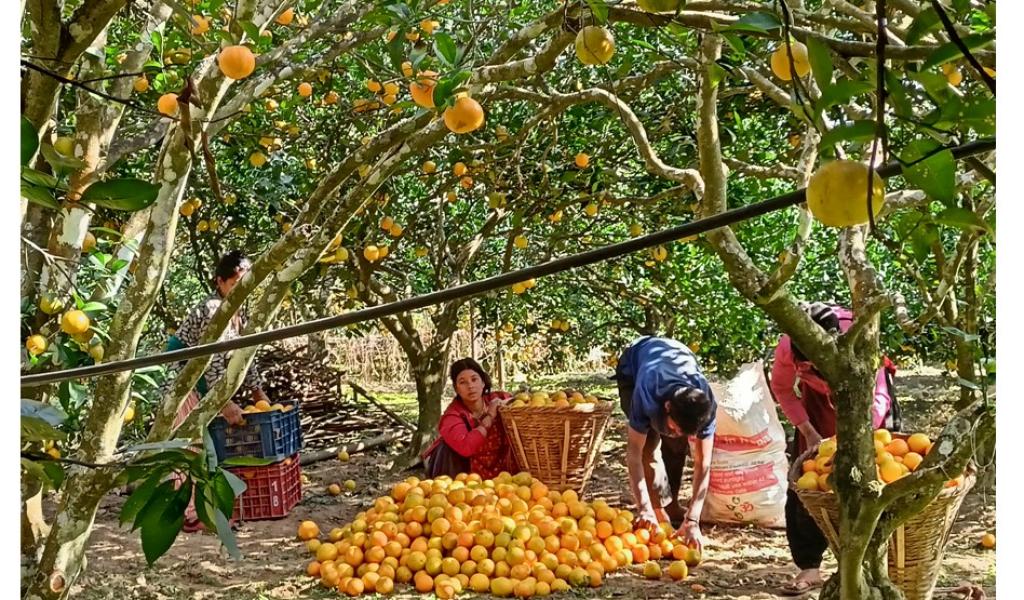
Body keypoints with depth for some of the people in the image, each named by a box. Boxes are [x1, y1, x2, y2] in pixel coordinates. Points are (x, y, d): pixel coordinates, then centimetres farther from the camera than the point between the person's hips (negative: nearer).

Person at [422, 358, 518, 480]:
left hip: (500, 476, 4)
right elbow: (465, 447, -39)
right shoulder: (452, 414, -20)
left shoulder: (498, 400, -10)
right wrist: (489, 417, -32)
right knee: (447, 448, -28)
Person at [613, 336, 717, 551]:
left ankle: (671, 505, 11)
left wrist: (693, 521, -38)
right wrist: (645, 508, -44)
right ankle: (660, 510, -14)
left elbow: (703, 463, -33)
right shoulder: (646, 396, -46)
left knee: (678, 445, -7)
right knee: (648, 442, -20)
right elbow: (634, 451, -39)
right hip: (633, 367, -2)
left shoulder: (706, 403, -37)